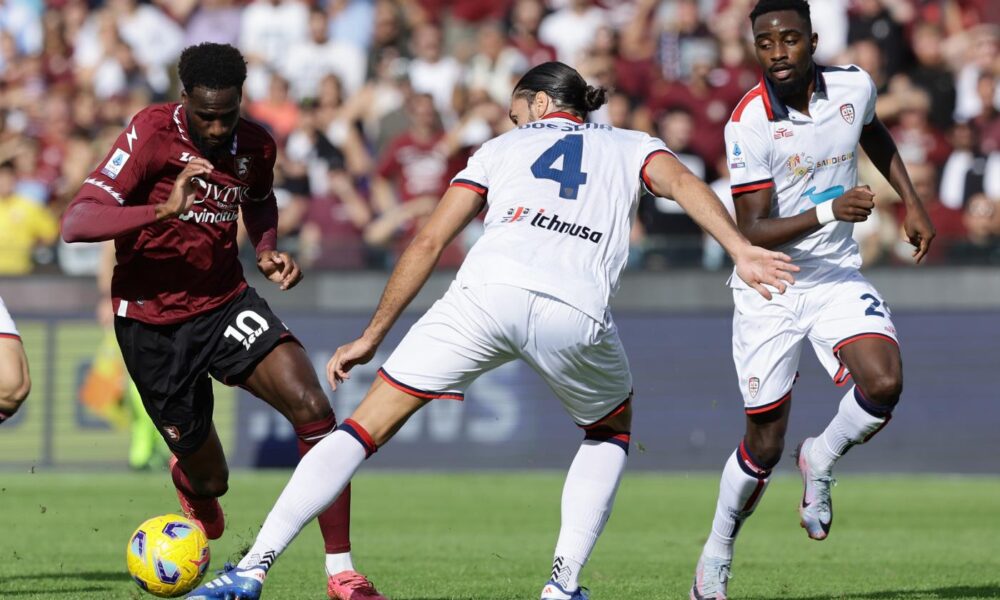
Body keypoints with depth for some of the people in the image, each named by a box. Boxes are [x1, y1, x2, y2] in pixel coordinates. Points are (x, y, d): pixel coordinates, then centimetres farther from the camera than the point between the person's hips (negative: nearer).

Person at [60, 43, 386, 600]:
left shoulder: (255, 145, -2)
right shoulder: (153, 133, -18)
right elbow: (75, 223, -26)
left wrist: (267, 250, 2)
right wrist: (163, 210, -39)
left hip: (226, 303, 3)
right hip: (153, 322, -3)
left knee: (313, 407, -23)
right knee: (209, 481, 6)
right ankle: (189, 472, 49)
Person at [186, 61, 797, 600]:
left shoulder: (505, 146, 30)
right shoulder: (630, 145, 29)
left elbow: (430, 241, 23)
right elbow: (681, 181, 6)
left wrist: (373, 336, 28)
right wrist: (740, 249, -9)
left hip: (488, 291, 0)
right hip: (576, 311, 0)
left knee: (367, 426, 5)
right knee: (611, 431, 31)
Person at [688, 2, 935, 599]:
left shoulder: (854, 86, -6)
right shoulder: (749, 123, -20)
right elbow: (752, 232, -23)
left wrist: (913, 202, 15)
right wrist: (828, 211, -36)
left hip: (838, 276, 3)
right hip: (768, 290, -3)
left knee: (883, 383, -24)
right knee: (765, 444, 2)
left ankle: (821, 461, 8)